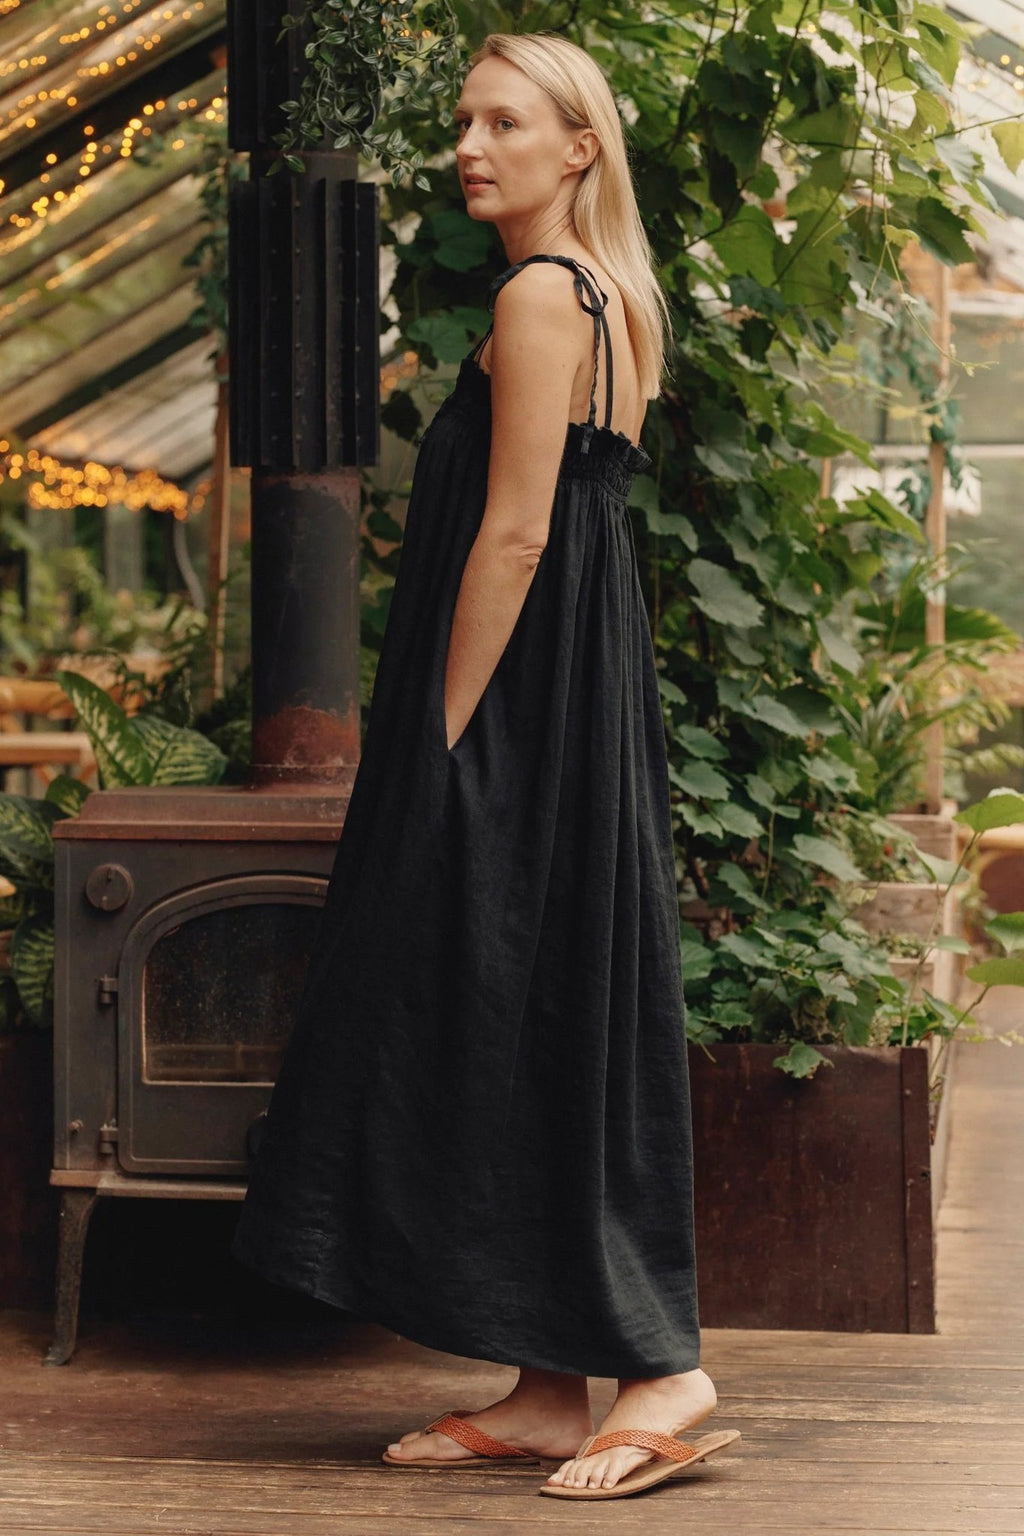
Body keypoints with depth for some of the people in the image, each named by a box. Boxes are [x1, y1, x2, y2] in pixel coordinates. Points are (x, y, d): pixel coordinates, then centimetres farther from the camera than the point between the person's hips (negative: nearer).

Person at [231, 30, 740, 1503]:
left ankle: (660, 1366, -3)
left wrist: (442, 738, -16)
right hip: (595, 706, 10)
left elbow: (514, 535, -18)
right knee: (559, 1030, 9)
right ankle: (551, 1389, 14)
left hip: (521, 716, -10)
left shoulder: (538, 295, -13)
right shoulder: (619, 298, 16)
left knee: (513, 1031, -5)